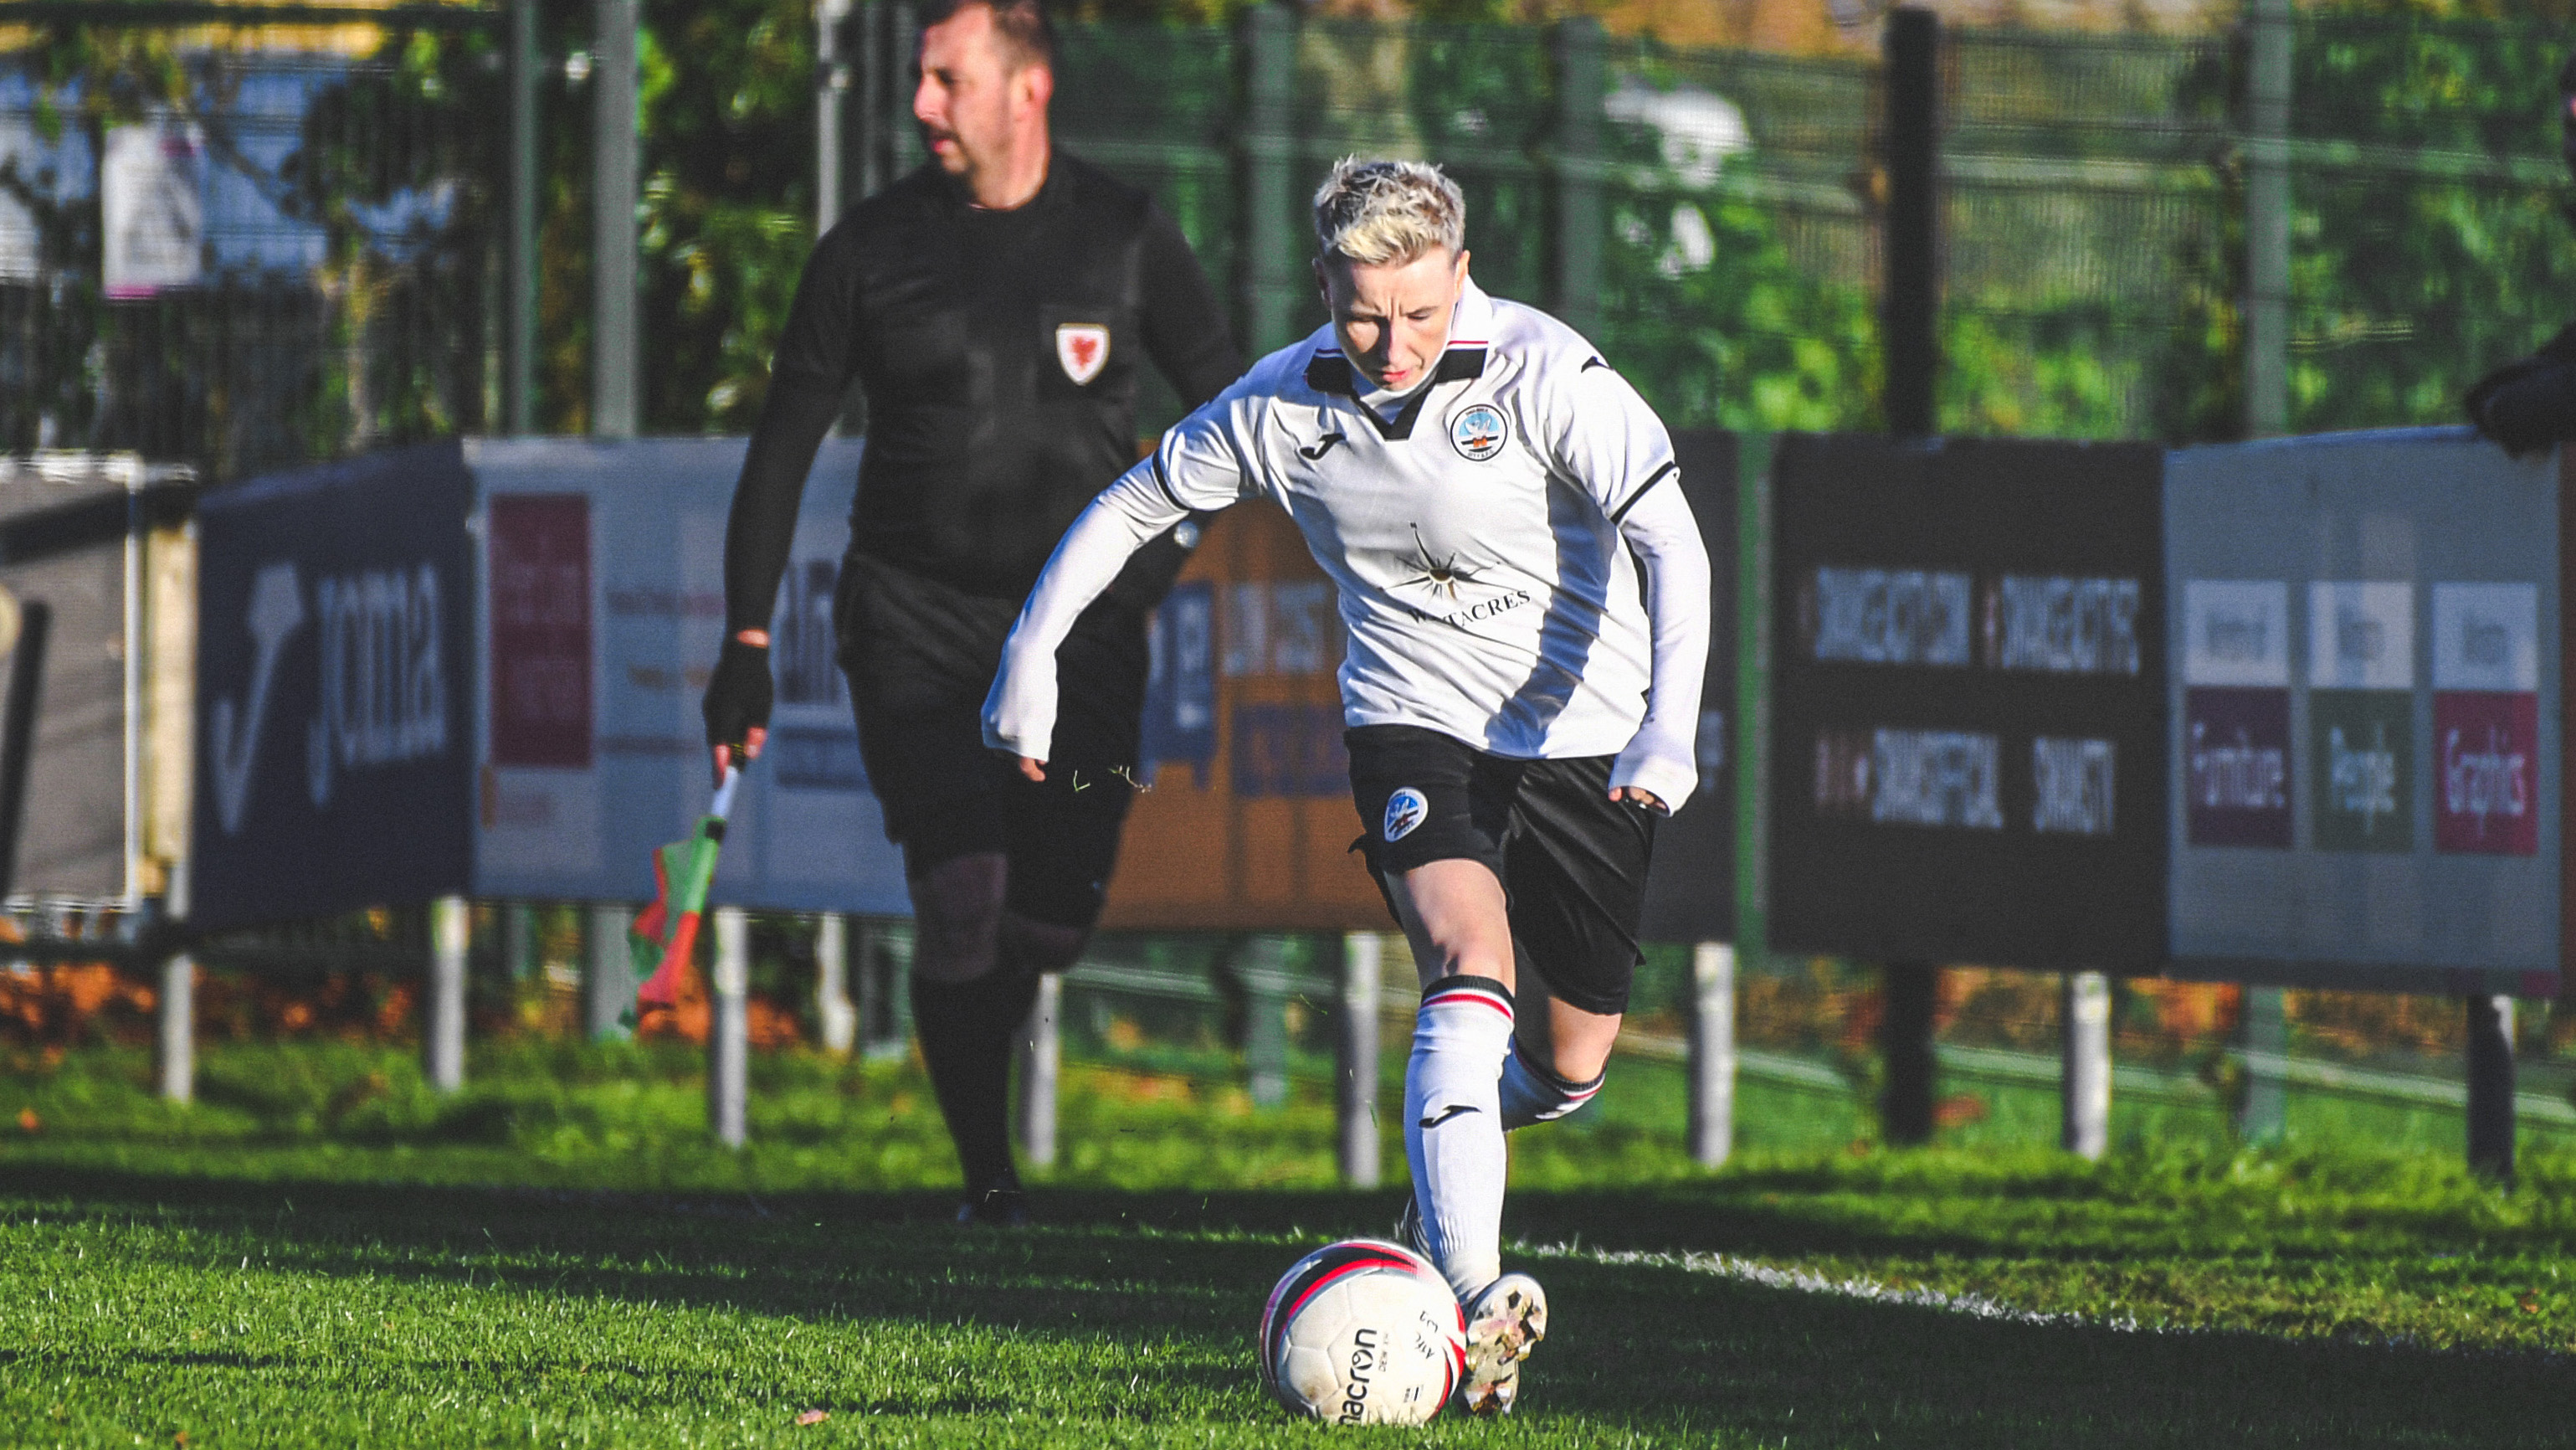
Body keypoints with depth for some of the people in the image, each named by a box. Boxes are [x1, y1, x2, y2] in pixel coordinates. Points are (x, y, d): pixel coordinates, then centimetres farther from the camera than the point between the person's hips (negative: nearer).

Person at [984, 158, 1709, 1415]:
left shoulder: (1543, 372, -17)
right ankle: (1472, 1301, -39)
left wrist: (1667, 726, -35)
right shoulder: (1283, 406, -6)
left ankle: (1437, 1181, 46)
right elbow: (1129, 508, 9)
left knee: (1567, 1070, 9)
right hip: (1411, 727, 0)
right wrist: (1029, 658, 5)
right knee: (1470, 968, -28)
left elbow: (1669, 540, -22)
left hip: (1582, 740, 0)